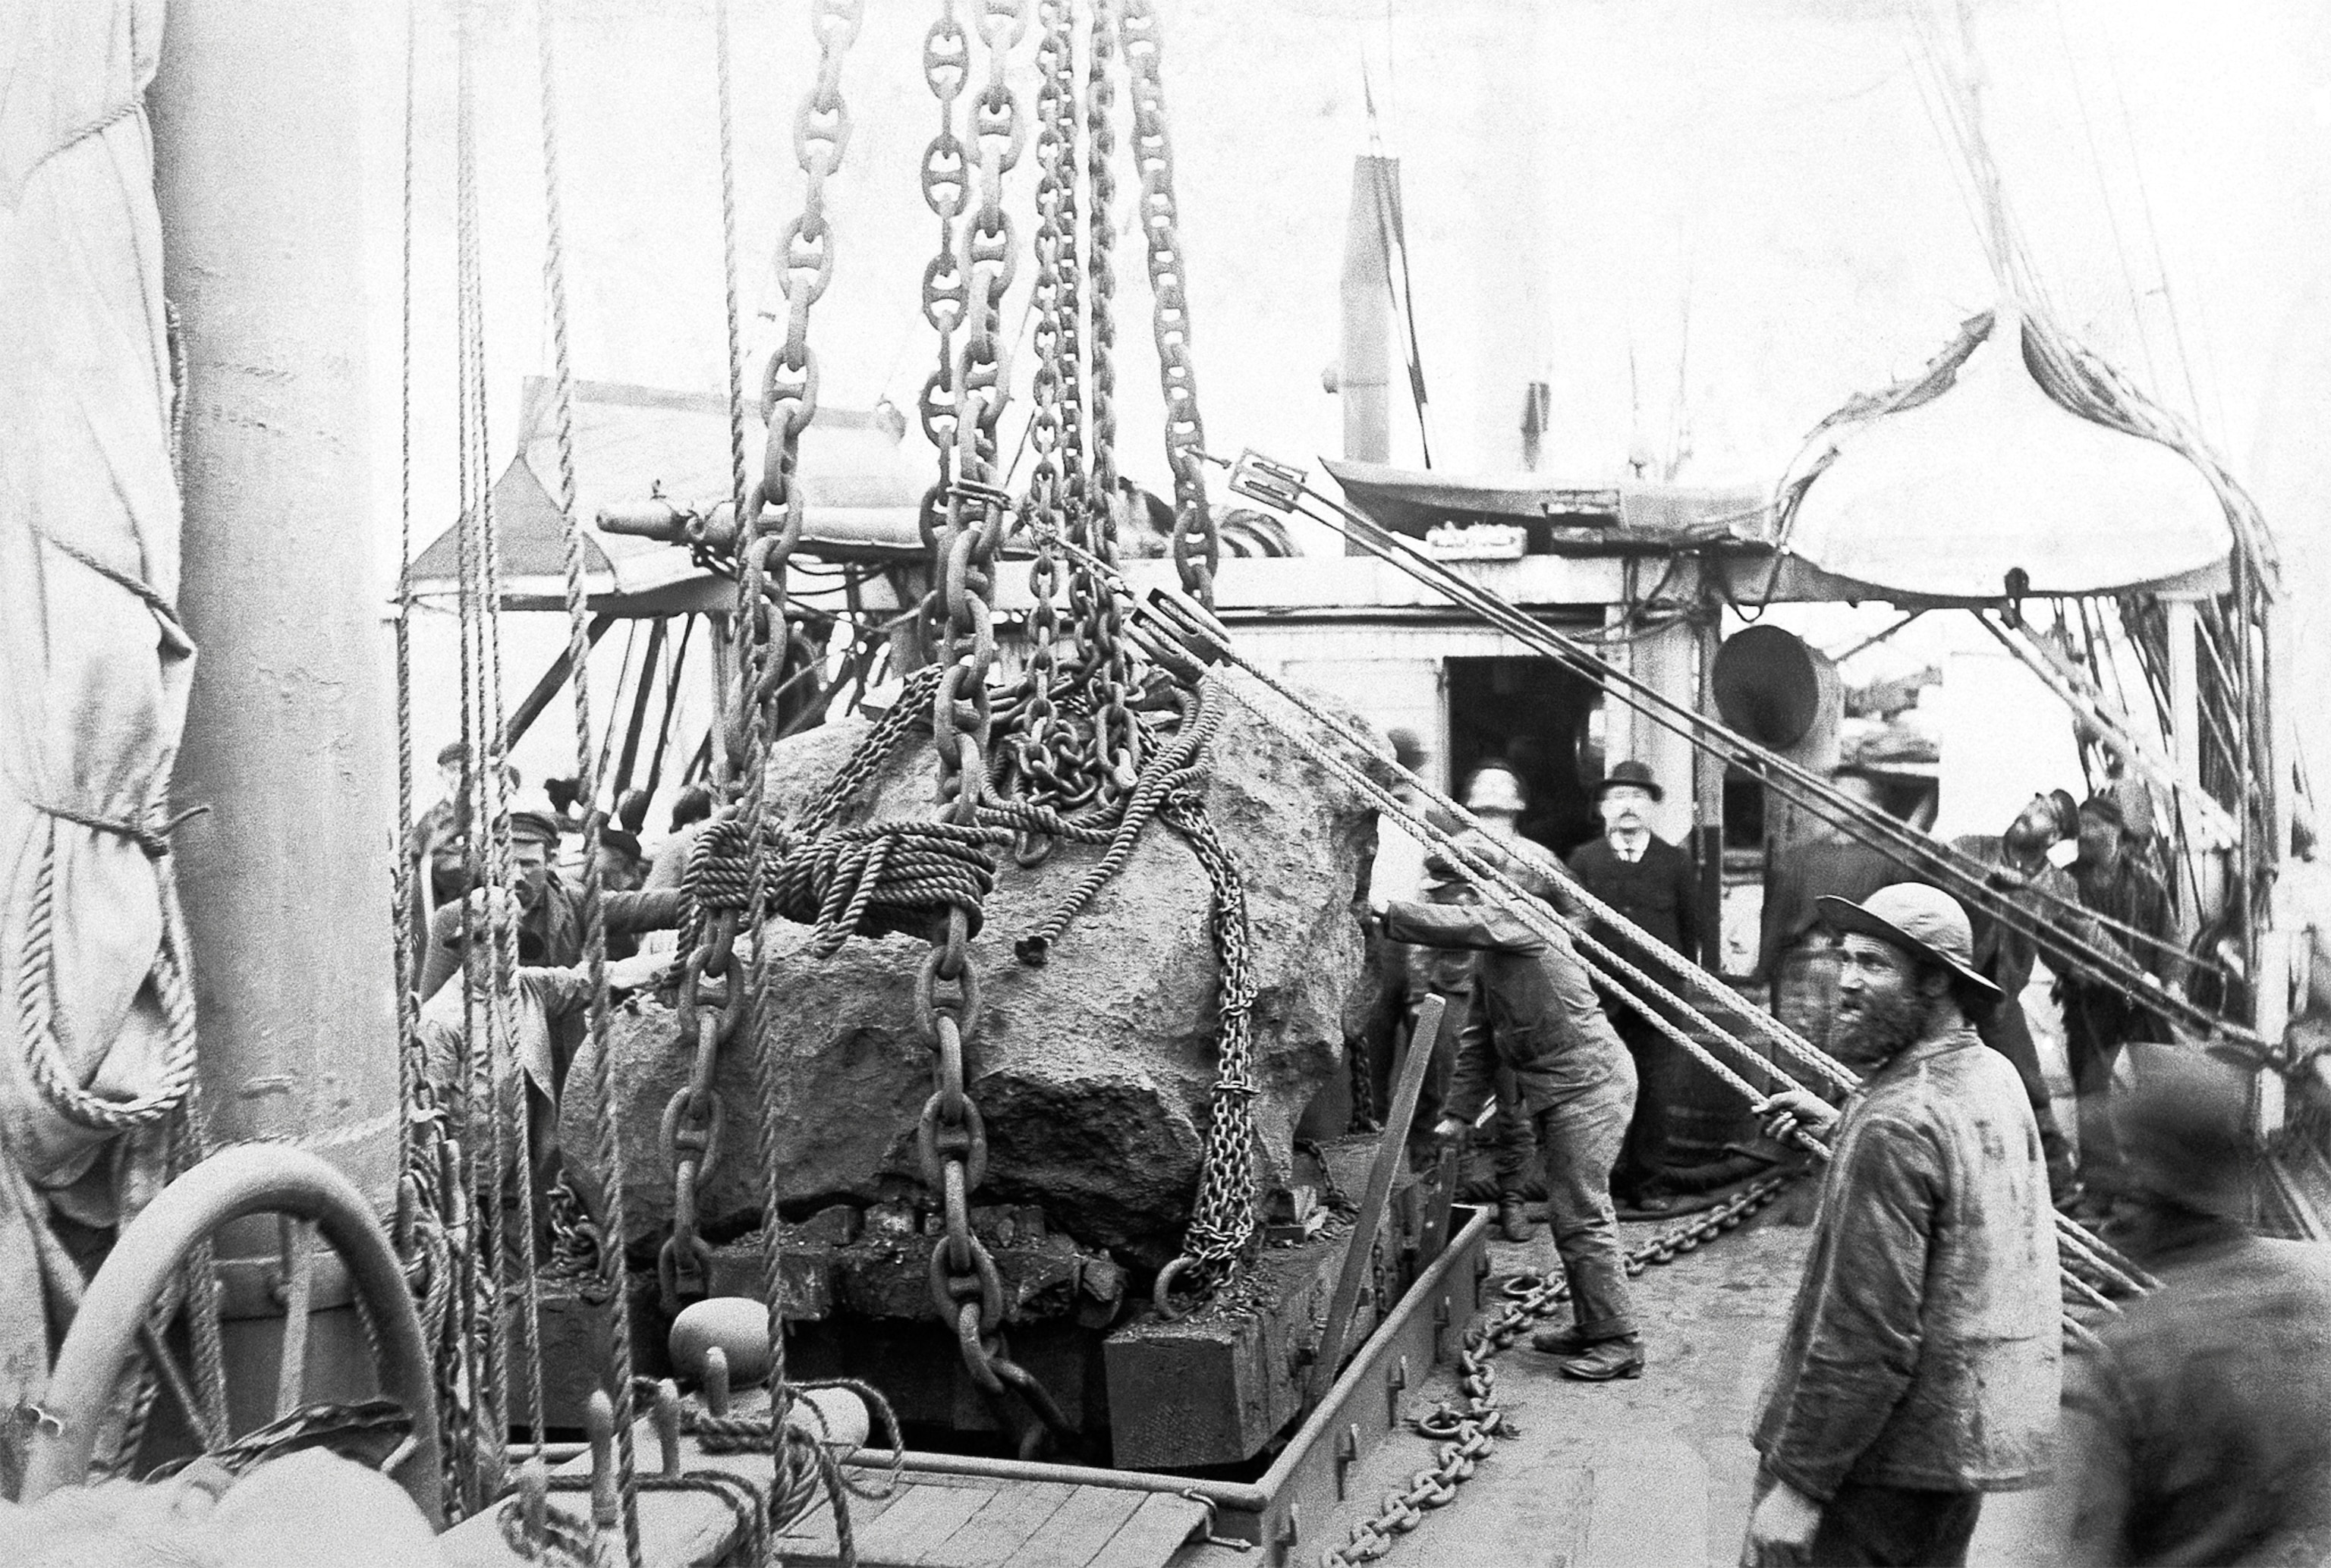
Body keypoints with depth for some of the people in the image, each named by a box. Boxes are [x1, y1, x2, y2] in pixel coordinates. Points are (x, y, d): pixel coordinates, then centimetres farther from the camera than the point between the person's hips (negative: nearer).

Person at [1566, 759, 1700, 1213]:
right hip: (1601, 1000, -1)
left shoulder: (1675, 861, 10)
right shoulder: (1583, 860, 7)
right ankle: (1606, 1181, 12)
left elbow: (1691, 926, 13)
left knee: (1656, 1095, 2)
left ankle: (1646, 1185, 12)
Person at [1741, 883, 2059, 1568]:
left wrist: (1798, 1481, -19)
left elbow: (1867, 1335, -24)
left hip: (1891, 1459, -9)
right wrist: (1840, 1128, 17)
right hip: (1979, 1431, 9)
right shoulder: (1995, 1076, 5)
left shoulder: (1897, 1124, -22)